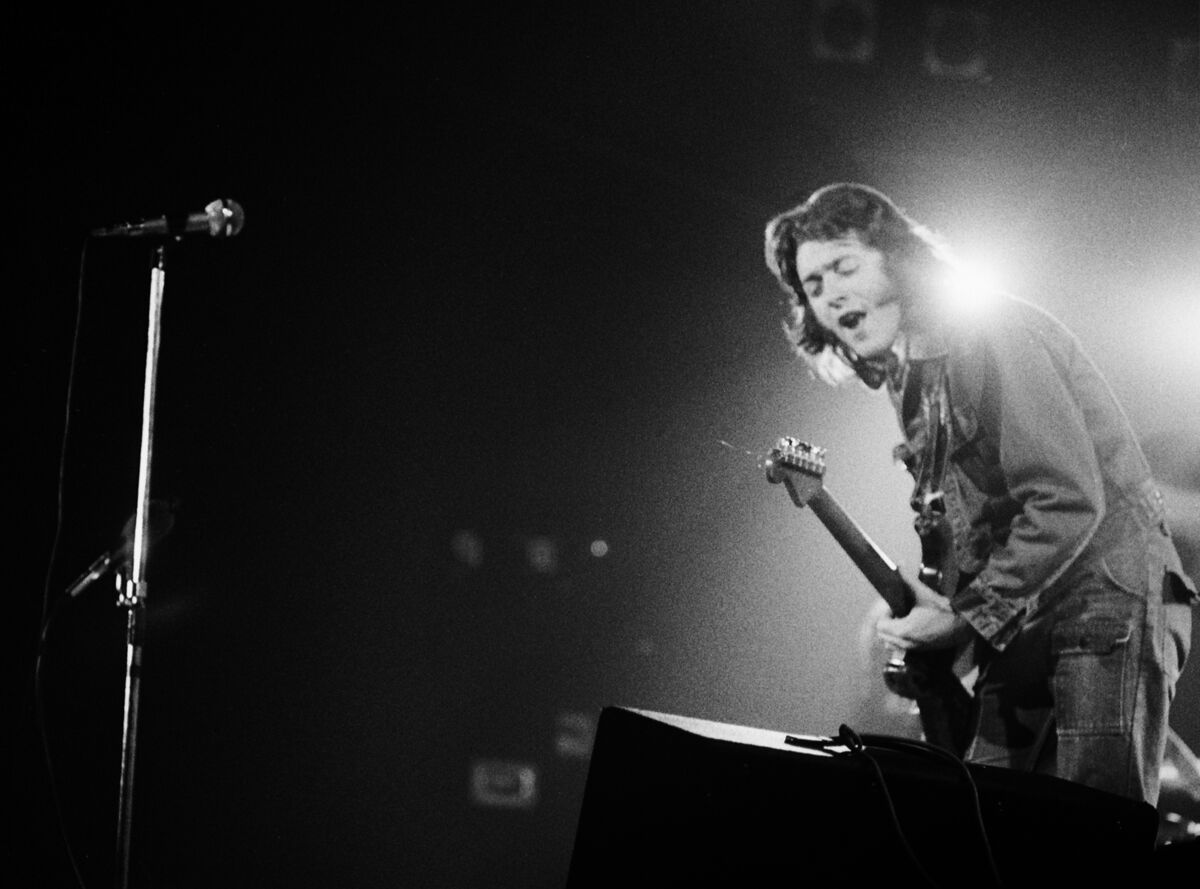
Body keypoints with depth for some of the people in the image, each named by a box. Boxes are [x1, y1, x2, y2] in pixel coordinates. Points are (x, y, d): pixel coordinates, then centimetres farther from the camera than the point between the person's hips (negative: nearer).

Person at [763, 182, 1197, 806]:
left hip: (1107, 598, -9)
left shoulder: (986, 334, -12)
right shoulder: (910, 376, 16)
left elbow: (1069, 502, -20)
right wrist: (928, 623, 3)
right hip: (1018, 627, 9)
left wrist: (964, 617, -15)